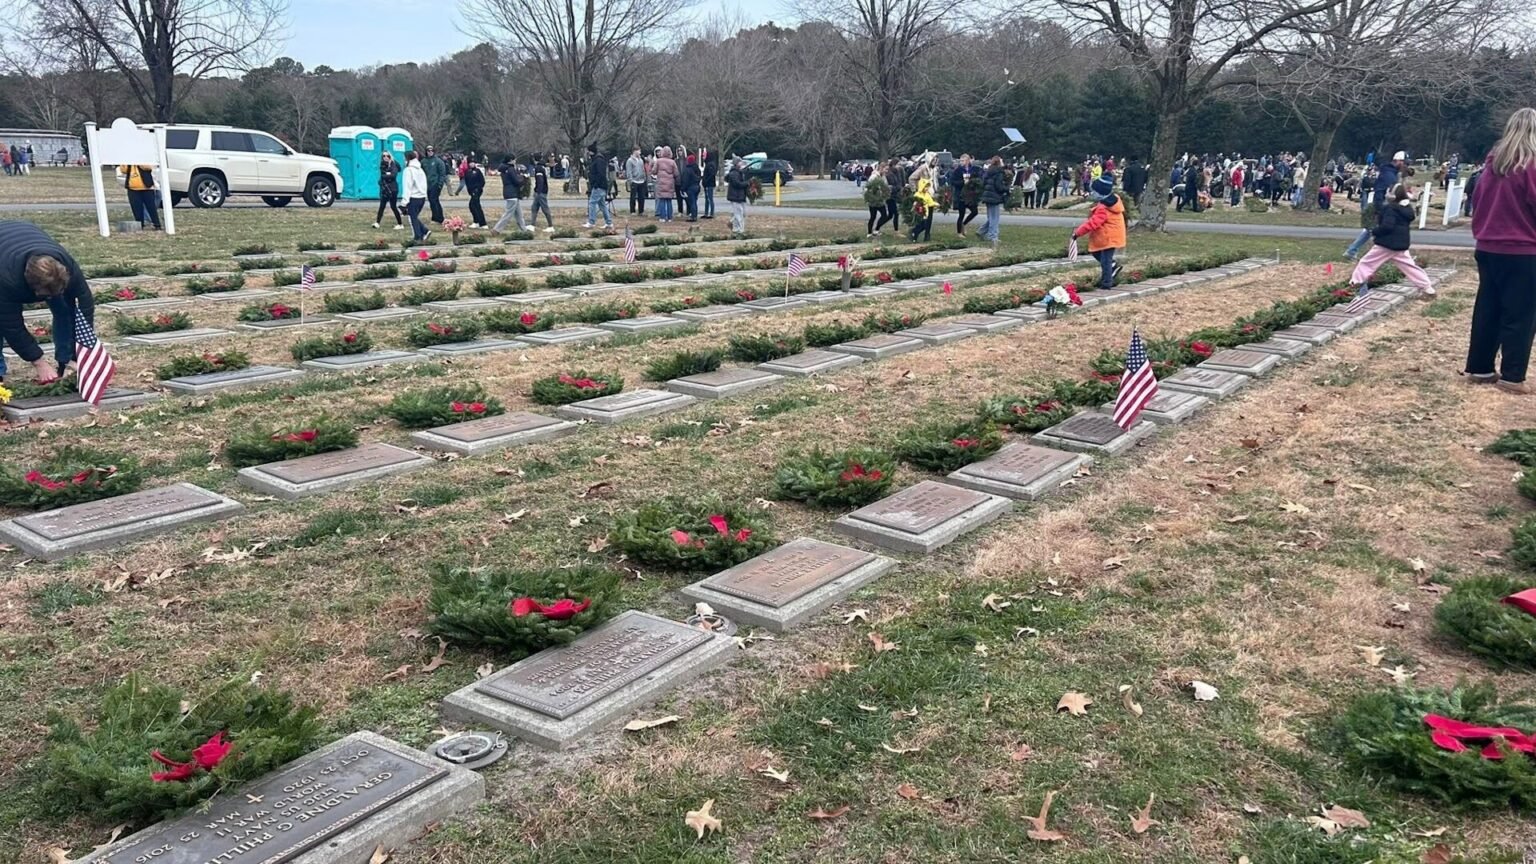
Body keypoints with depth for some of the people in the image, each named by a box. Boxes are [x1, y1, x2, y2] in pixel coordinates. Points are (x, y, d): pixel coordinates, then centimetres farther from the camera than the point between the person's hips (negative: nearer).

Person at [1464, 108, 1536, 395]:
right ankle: (1512, 377, 3)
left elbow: (1478, 201, 14)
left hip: (1488, 249, 7)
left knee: (1487, 310, 13)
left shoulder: (1493, 162, 6)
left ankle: (1479, 368, 19)